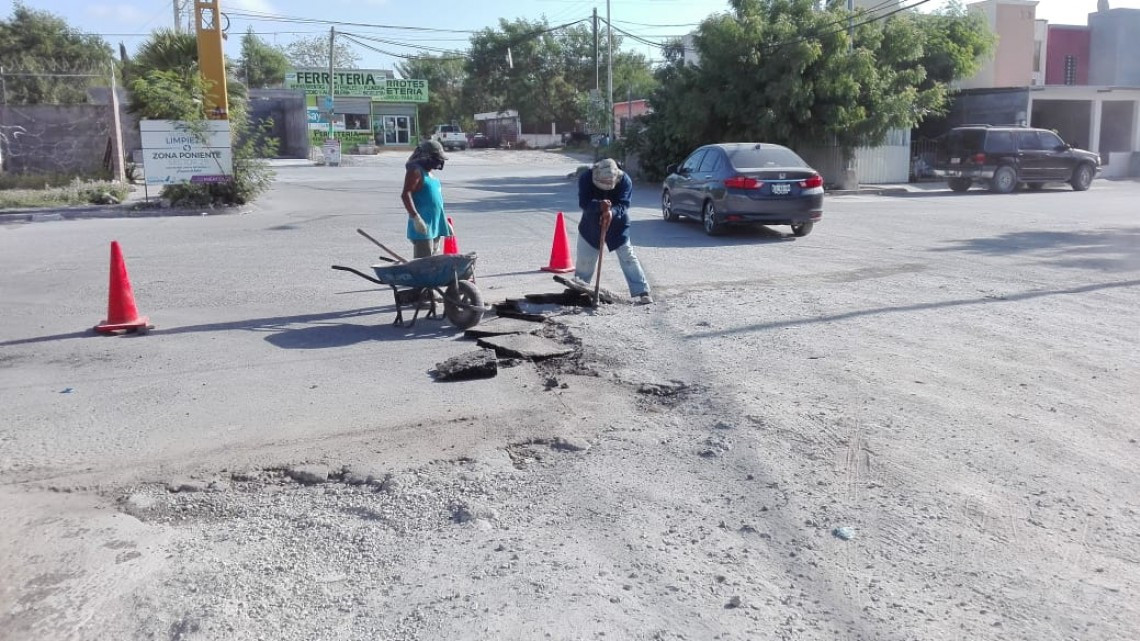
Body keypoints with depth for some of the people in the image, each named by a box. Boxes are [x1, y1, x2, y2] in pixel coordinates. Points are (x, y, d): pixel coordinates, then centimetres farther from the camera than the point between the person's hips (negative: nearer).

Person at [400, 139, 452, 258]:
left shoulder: (429, 172, 18)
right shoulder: (415, 170, -10)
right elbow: (405, 195, -20)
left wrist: (445, 221, 26)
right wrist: (416, 217, -27)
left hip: (435, 225, 10)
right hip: (423, 227, -10)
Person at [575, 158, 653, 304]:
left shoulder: (625, 181, -21)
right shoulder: (585, 178, -20)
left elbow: (623, 205, -26)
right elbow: (584, 202, -27)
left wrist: (612, 212, -49)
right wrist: (599, 206, -47)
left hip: (617, 226, -1)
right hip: (591, 226, 1)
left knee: (628, 258, -7)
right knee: (584, 259, 8)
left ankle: (642, 291, -4)